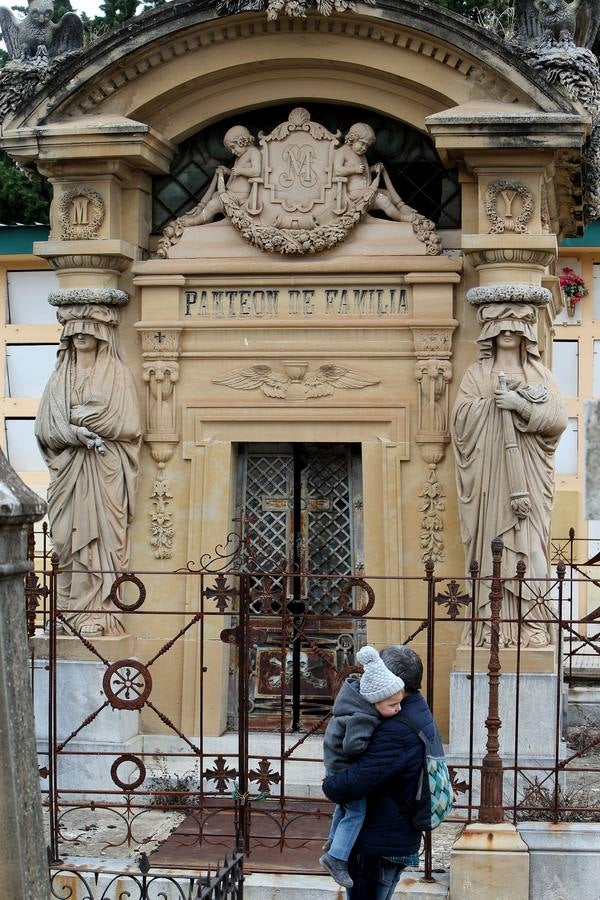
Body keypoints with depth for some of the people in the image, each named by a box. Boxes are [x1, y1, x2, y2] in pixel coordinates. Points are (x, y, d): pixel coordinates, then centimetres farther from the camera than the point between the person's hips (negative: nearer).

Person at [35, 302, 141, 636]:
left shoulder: (118, 374, 4)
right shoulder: (60, 376, 14)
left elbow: (127, 426, -7)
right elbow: (46, 427, 4)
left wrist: (76, 419, -6)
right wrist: (77, 434, -15)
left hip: (104, 472, -4)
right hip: (68, 470, 4)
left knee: (98, 536, -7)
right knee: (69, 539, 0)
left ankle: (96, 614, -8)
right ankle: (72, 611, 3)